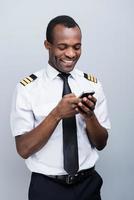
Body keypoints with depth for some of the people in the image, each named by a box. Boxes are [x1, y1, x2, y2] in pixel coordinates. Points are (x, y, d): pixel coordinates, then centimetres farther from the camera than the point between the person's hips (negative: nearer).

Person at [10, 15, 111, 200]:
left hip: (88, 184, 3)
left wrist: (90, 115, -19)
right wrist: (57, 114, -26)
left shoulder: (93, 84, -2)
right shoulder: (27, 88, -11)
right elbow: (23, 149, -13)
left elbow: (101, 144, 0)